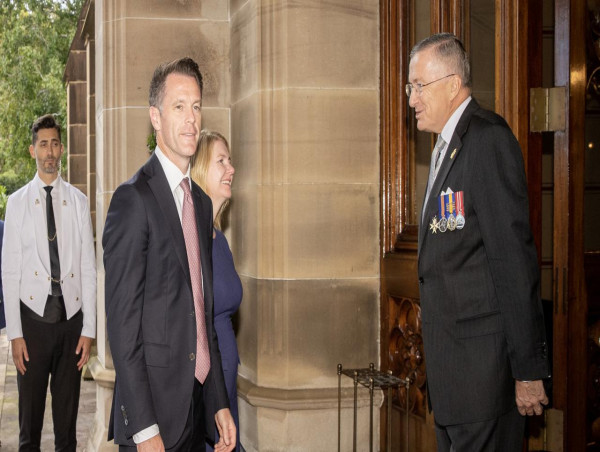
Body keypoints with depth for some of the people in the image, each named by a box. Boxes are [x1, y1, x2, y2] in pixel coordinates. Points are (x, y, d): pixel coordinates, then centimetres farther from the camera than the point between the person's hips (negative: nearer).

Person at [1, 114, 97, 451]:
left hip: (72, 316, 1)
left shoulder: (79, 201, 4)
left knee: (68, 409, 9)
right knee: (31, 412, 6)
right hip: (34, 315, -1)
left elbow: (89, 268, 3)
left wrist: (89, 330, 0)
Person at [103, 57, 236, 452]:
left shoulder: (202, 202, 12)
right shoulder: (134, 198, -13)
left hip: (199, 407, 7)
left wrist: (220, 403, 12)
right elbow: (122, 320, -16)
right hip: (154, 410, -7)